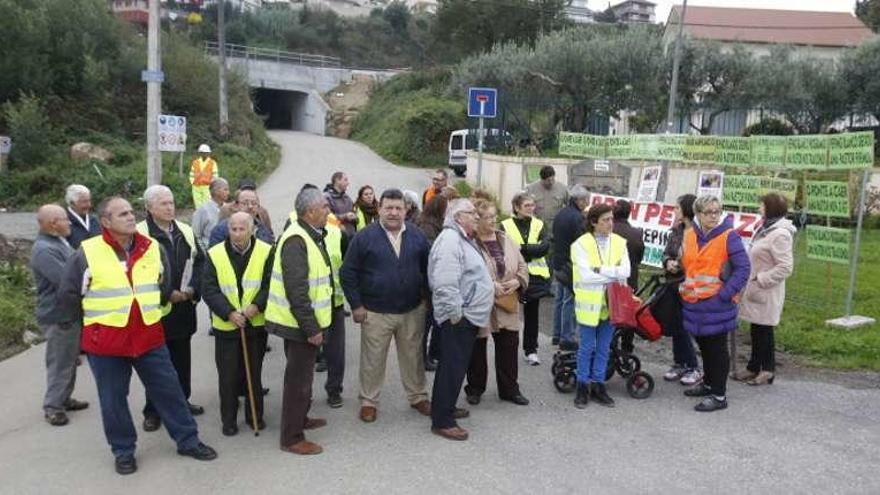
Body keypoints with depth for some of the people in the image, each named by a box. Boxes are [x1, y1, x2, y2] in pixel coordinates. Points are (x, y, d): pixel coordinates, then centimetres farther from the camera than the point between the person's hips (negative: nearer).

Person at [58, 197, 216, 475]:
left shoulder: (152, 248, 1)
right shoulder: (87, 253, -10)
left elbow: (165, 285, 18)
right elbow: (68, 295, -2)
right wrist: (94, 319, 5)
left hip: (149, 336, 3)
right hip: (105, 341, -2)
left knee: (169, 389, 8)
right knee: (113, 399, 9)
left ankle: (188, 441, 21)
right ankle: (123, 451, 27)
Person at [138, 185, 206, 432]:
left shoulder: (185, 231, 7)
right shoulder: (139, 234, -11)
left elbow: (199, 261, 9)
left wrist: (193, 288, -7)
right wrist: (166, 294, -17)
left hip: (183, 308, 5)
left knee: (182, 358, 17)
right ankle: (152, 411, 16)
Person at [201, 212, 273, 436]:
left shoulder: (266, 252, -5)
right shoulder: (215, 255, -4)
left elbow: (271, 284, -7)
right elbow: (209, 290, -6)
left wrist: (257, 305, -22)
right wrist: (229, 313, -18)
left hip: (256, 324, 0)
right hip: (226, 325, 0)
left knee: (254, 373, 13)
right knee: (228, 375, 8)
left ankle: (255, 415, 28)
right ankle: (228, 419, 22)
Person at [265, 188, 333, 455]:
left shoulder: (310, 235, 10)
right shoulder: (296, 241, -23)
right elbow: (296, 291, -27)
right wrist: (311, 328, -24)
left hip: (306, 321, 10)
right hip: (301, 323, -10)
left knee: (303, 373, 23)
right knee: (299, 378, 1)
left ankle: (300, 418, 40)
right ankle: (292, 438, 13)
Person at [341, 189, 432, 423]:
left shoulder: (417, 236, 2)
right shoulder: (364, 237, -8)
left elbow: (428, 268, 11)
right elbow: (348, 272, -6)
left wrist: (426, 296, 5)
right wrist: (356, 305, -8)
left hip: (412, 311, 3)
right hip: (375, 313, -2)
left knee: (413, 357, 15)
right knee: (372, 360, 9)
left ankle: (418, 397, 32)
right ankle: (368, 401, 25)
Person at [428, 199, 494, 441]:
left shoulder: (464, 239, 16)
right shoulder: (450, 239, -19)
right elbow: (445, 283, -27)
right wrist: (455, 314, -22)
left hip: (469, 316, 10)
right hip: (458, 318, -10)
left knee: (457, 366, 19)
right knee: (452, 368, -4)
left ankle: (447, 407, 32)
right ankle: (442, 421, 4)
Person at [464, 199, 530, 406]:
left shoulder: (506, 240, 8)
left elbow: (522, 266, 12)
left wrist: (517, 281, -8)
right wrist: (491, 286, -22)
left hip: (507, 307, 5)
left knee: (509, 348, 10)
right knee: (477, 350, 10)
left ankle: (509, 389, 25)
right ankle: (475, 389, 27)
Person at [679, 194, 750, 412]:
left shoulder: (729, 236, -11)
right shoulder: (689, 235, 6)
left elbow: (743, 268, -13)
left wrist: (725, 294, -17)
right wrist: (685, 287, 11)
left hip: (717, 304, -6)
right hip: (694, 303, 6)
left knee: (717, 349, 2)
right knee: (704, 346, 19)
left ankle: (719, 395, 12)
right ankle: (708, 383, 36)